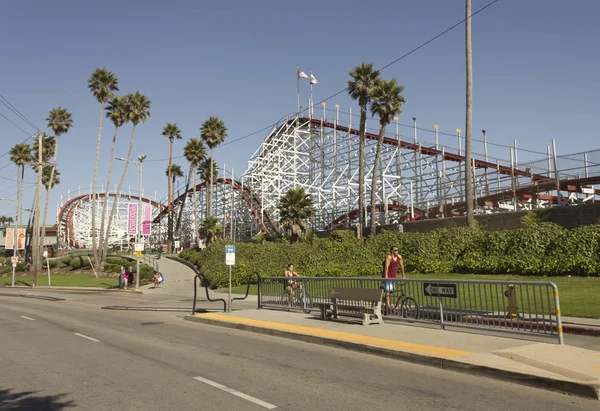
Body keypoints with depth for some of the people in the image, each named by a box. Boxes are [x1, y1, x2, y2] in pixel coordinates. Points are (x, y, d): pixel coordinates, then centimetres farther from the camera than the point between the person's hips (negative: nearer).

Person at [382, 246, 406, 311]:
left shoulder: (399, 257, 0)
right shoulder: (389, 257, -18)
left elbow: (401, 266, 8)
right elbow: (386, 267, -25)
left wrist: (403, 276, 10)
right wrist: (386, 277, -32)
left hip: (393, 276, 6)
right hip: (387, 277, -6)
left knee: (391, 291, 15)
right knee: (388, 290, -16)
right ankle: (388, 305, -21)